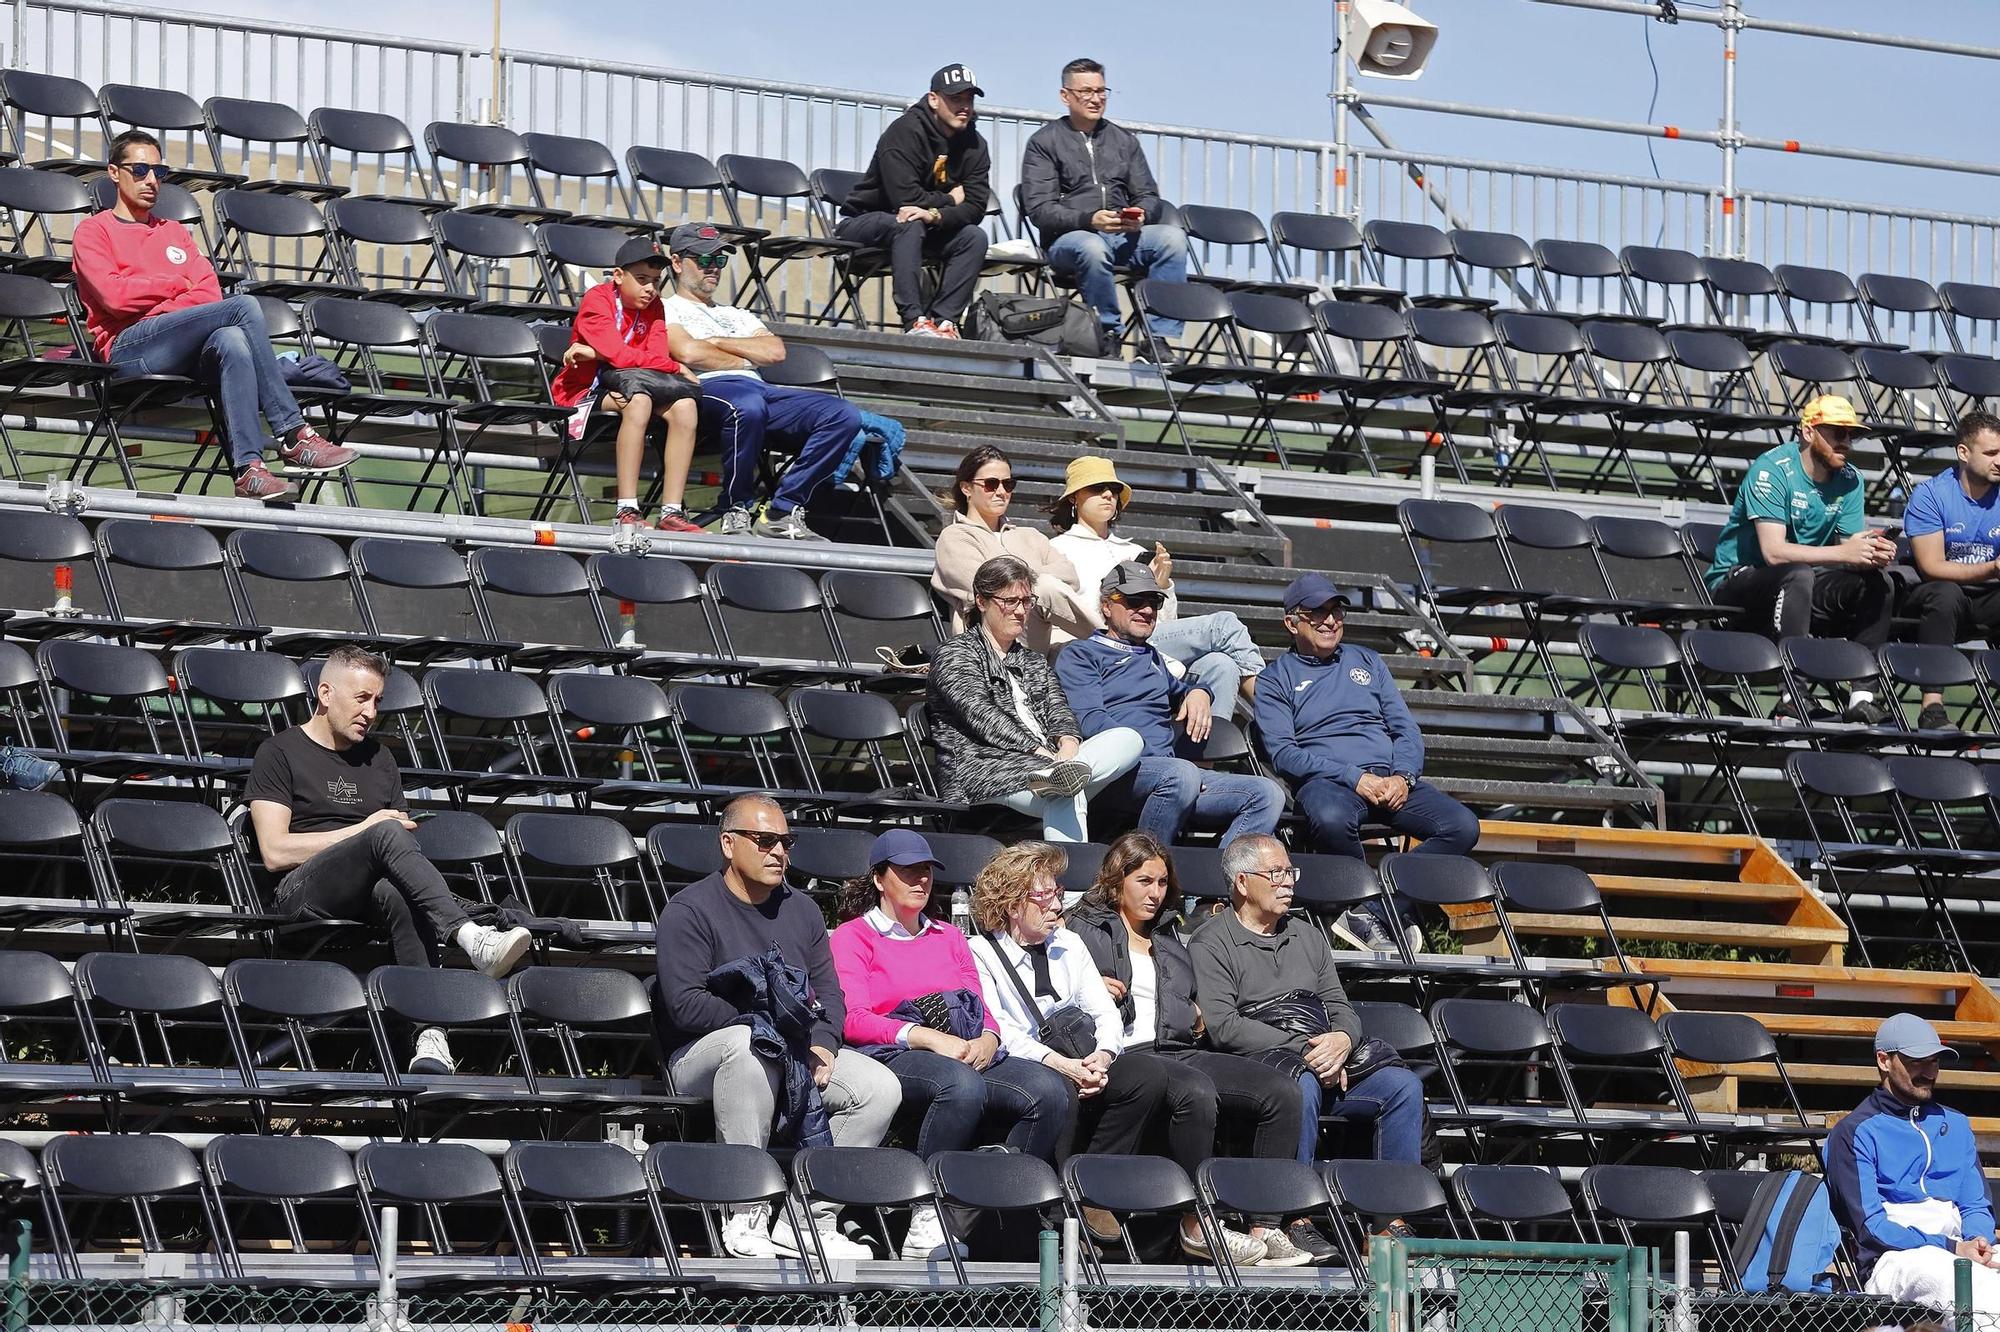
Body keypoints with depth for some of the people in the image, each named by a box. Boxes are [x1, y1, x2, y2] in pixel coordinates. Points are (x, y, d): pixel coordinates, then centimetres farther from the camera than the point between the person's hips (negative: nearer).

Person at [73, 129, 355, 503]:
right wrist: (177, 284, 5)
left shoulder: (174, 232, 30)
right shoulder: (93, 231, 14)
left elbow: (210, 293, 13)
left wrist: (161, 310, -6)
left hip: (186, 354, 5)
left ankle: (248, 468, -48)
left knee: (231, 340, -35)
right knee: (245, 307, -27)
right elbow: (114, 295, -5)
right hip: (128, 349, -5)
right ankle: (293, 437, -31)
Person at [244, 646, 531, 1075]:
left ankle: (430, 1035, -55)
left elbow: (405, 840, 23)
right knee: (387, 835, -34)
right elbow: (275, 852, -3)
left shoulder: (379, 759, 27)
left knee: (394, 891, -37)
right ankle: (473, 939, -53)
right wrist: (365, 830, -2)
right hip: (302, 894, -4)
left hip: (367, 898, 4)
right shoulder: (281, 753, 9)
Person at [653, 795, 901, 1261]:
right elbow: (686, 1005, -18)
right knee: (749, 1045, -41)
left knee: (881, 1087, -16)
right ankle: (746, 1218, -36)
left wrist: (822, 1044, -9)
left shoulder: (801, 910, 15)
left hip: (797, 1052, 6)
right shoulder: (689, 911, -7)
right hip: (702, 1054, -6)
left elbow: (830, 995, 13)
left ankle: (807, 1218, -17)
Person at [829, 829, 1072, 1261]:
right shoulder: (853, 936, 12)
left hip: (969, 1052, 6)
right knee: (961, 1084, -41)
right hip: (894, 1057, -5)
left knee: (1050, 1090, -26)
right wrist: (927, 1037, -16)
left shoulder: (949, 937, 30)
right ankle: (927, 1225, -39)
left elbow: (983, 1010, 21)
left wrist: (988, 1039, -5)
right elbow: (853, 1019, -3)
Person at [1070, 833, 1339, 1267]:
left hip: (1183, 1051, 7)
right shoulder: (1086, 930, 12)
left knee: (1283, 1090, -16)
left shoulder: (1171, 937, 31)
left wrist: (1200, 1018, 15)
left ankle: (1266, 1226, -20)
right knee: (1197, 1091, -40)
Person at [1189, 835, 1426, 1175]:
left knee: (1404, 1086, -17)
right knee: (1303, 1086, -38)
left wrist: (1343, 1040, -6)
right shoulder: (1211, 943, 3)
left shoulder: (1308, 936, 26)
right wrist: (1304, 1050, -14)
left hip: (1324, 1060, 6)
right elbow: (1223, 1027, -8)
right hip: (1258, 1061, -6)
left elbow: (1340, 1007, 21)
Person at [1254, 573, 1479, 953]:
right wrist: (1355, 778, -15)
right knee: (1332, 820, -42)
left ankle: (1371, 914, -23)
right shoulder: (1276, 679, 11)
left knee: (1463, 826, -22)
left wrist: (1402, 776, -5)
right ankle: (1386, 911, -19)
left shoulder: (1367, 661, 24)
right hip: (1326, 780, -4)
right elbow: (1283, 752, -3)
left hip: (1391, 778, 4)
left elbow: (1407, 729, 17)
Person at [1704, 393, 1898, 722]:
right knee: (1798, 575, -37)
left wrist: (1874, 553, -28)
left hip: (1800, 585, 7)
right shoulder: (1772, 470, -17)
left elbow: (1852, 553, -3)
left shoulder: (1849, 479, 4)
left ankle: (1862, 698, -20)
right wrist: (1843, 553, -37)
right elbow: (1774, 551, -28)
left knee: (1880, 581, -15)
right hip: (1738, 581, -7)